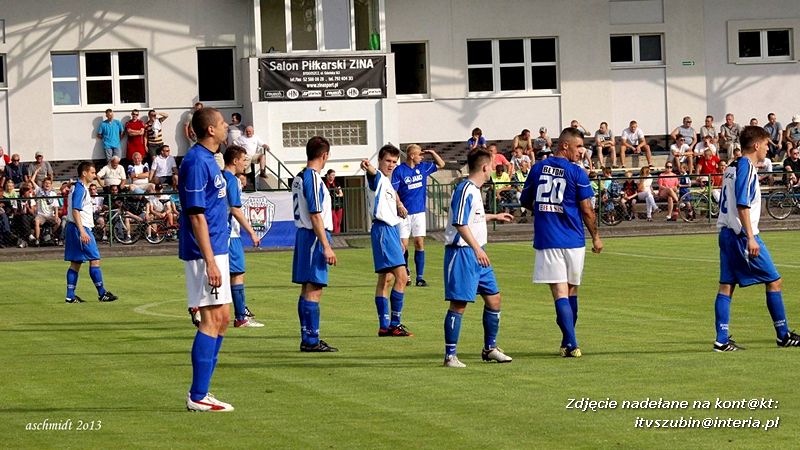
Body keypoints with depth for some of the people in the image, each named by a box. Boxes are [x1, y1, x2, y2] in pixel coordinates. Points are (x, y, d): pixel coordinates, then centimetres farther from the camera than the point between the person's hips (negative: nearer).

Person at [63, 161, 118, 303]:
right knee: (95, 260, -6)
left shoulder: (79, 188, 17)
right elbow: (75, 211, -21)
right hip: (81, 228, -10)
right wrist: (82, 232, -26)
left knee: (76, 263, 8)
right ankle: (102, 293, -3)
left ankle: (70, 296, 7)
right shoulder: (80, 189, -14)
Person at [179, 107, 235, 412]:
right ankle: (198, 397, -6)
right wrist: (210, 262, -23)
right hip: (204, 253, -10)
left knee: (222, 318, 12)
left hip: (216, 250, 10)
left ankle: (200, 392, 16)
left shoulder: (208, 159, 15)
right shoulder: (196, 162, -16)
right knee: (212, 319, -9)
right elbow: (196, 215, -20)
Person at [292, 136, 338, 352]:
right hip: (315, 237, -10)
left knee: (307, 289, 12)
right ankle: (311, 341, -8)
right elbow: (315, 215, -19)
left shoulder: (299, 178, 13)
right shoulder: (313, 178, -15)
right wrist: (326, 247, -19)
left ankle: (307, 339, 16)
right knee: (314, 291, -8)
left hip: (302, 234, 10)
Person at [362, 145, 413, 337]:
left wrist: (398, 240, 28)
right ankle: (395, 323, -14)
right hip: (383, 229, -10)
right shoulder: (377, 178, -8)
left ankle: (384, 326, 13)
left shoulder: (387, 182, 19)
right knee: (401, 276, -15)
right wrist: (368, 167, -60)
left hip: (390, 229, 10)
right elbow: (373, 173, -35)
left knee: (384, 279, 11)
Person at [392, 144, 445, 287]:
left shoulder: (423, 167, 9)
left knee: (419, 244, -2)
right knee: (403, 245, -5)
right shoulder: (399, 171, -6)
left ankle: (420, 277, 0)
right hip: (404, 213, -4)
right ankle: (405, 273, 16)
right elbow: (393, 191, -7)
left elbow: (441, 164, 21)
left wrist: (432, 153, 5)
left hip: (419, 212, 4)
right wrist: (400, 205, -20)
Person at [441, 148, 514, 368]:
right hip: (462, 253, -10)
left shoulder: (474, 190, 16)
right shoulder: (465, 190, -15)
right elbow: (460, 224, -24)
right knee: (459, 304, -8)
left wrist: (494, 216, 48)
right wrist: (477, 249, -31)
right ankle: (450, 356, -3)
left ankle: (490, 348, 24)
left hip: (478, 254, 10)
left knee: (494, 298, 12)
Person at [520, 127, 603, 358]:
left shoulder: (538, 169, 5)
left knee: (560, 293, -5)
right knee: (571, 291, 14)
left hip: (546, 241, 1)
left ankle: (571, 343, -17)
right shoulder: (576, 173, -6)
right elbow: (586, 210, -4)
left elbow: (525, 201, 15)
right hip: (573, 240, -1)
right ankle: (569, 343, 20)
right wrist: (596, 237, 9)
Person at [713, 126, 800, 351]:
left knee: (726, 286, 4)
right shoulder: (746, 168, -12)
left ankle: (722, 340, 0)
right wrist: (750, 238, -23)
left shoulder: (731, 169, 15)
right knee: (774, 281, 1)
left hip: (726, 233, 9)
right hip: (742, 234, -9)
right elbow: (742, 205, -20)